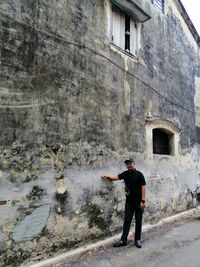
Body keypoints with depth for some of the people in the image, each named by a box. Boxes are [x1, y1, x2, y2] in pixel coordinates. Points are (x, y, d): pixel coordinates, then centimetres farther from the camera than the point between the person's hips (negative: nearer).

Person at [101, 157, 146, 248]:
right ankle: (123, 240, 15)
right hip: (129, 201, 4)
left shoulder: (139, 174, -10)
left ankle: (137, 240, 22)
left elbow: (143, 187, -12)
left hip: (138, 201, -4)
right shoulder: (125, 173, 4)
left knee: (138, 221, 8)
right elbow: (116, 177, 1)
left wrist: (143, 201, -16)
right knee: (127, 220, 8)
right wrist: (108, 177, -18)